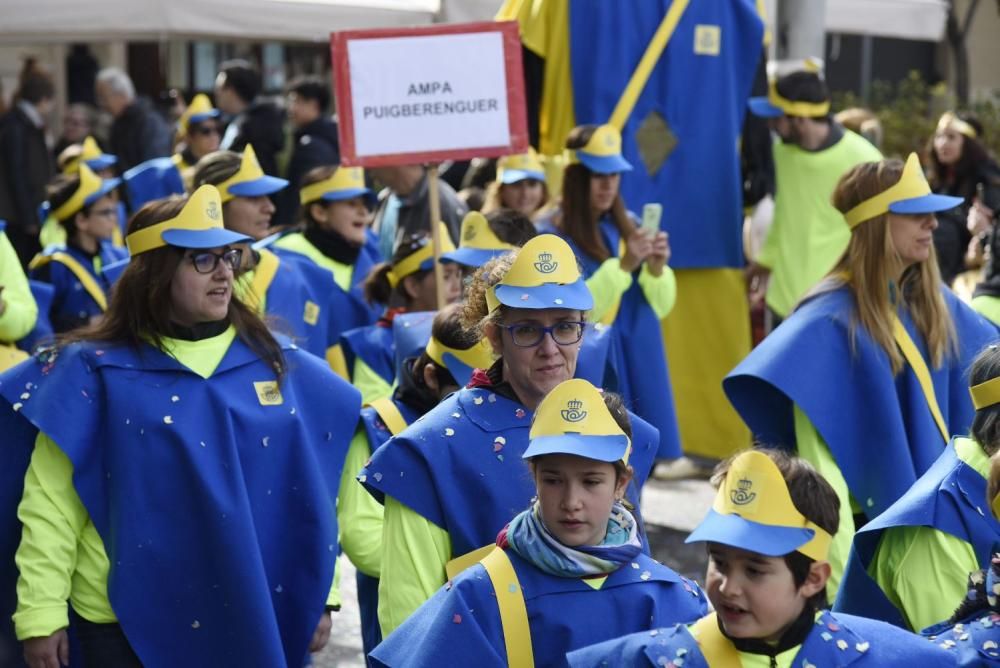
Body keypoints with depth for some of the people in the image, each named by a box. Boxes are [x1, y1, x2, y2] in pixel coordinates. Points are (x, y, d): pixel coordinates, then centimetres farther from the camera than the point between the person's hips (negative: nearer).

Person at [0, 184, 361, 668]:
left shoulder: (276, 365, 5)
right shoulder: (96, 373, -4)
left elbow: (311, 494, 10)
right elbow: (50, 509, -5)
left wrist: (317, 596, 9)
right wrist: (40, 615, -8)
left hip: (255, 621, 3)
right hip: (128, 627, -3)